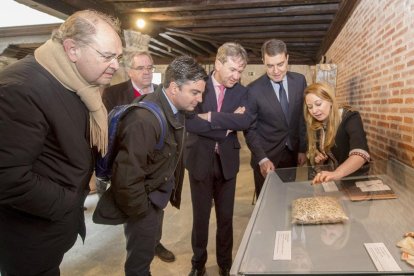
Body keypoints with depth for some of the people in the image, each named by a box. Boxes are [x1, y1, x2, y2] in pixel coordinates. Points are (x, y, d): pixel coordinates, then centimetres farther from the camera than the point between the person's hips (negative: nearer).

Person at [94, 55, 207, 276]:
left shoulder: (175, 109, -3)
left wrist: (172, 186, 9)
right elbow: (126, 178, -29)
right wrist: (142, 212, -17)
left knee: (146, 251, 27)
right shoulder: (144, 119, -32)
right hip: (144, 203, -8)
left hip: (158, 195, 8)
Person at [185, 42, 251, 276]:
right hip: (200, 160, -2)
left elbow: (245, 121, -16)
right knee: (200, 216, 13)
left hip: (227, 160, 2)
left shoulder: (241, 91, 1)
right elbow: (190, 122, -19)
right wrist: (227, 126, -19)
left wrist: (211, 117, -22)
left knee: (226, 216, 15)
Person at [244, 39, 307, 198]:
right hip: (266, 156, -3)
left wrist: (303, 149, 5)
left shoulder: (299, 81, -3)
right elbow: (250, 129, -8)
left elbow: (304, 116, 7)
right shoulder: (253, 90, -14)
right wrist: (262, 159, -17)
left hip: (293, 153, 3)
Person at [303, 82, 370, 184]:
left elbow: (361, 154, -31)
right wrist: (318, 160, -10)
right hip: (333, 181, 4)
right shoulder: (316, 127, 1)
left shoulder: (350, 118, -13)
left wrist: (336, 174, -46)